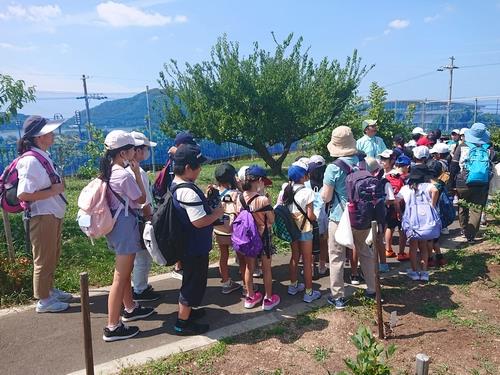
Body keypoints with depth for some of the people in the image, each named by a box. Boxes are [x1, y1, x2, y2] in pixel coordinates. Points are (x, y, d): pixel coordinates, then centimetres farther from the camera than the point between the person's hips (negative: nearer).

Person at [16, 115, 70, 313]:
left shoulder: (44, 156, 5)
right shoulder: (30, 161, -21)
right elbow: (23, 195, -26)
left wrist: (58, 185, 1)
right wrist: (53, 191, -21)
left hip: (53, 215, 9)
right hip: (41, 216, -9)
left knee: (53, 256, 23)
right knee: (44, 259, 6)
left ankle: (49, 289, 41)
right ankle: (43, 300, 22)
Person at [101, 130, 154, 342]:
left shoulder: (108, 172, 5)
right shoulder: (124, 175, -22)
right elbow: (141, 199, -9)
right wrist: (137, 173, -7)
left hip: (117, 224, 10)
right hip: (126, 225, -10)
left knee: (125, 271, 23)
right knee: (120, 277, -2)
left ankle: (130, 309, 41)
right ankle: (112, 327, 7)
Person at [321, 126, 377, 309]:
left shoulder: (334, 168, -17)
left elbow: (326, 197, -14)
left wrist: (325, 189, 6)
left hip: (340, 218, -5)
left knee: (337, 257, 7)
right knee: (365, 252, 22)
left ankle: (338, 296, 15)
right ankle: (372, 288, 33)